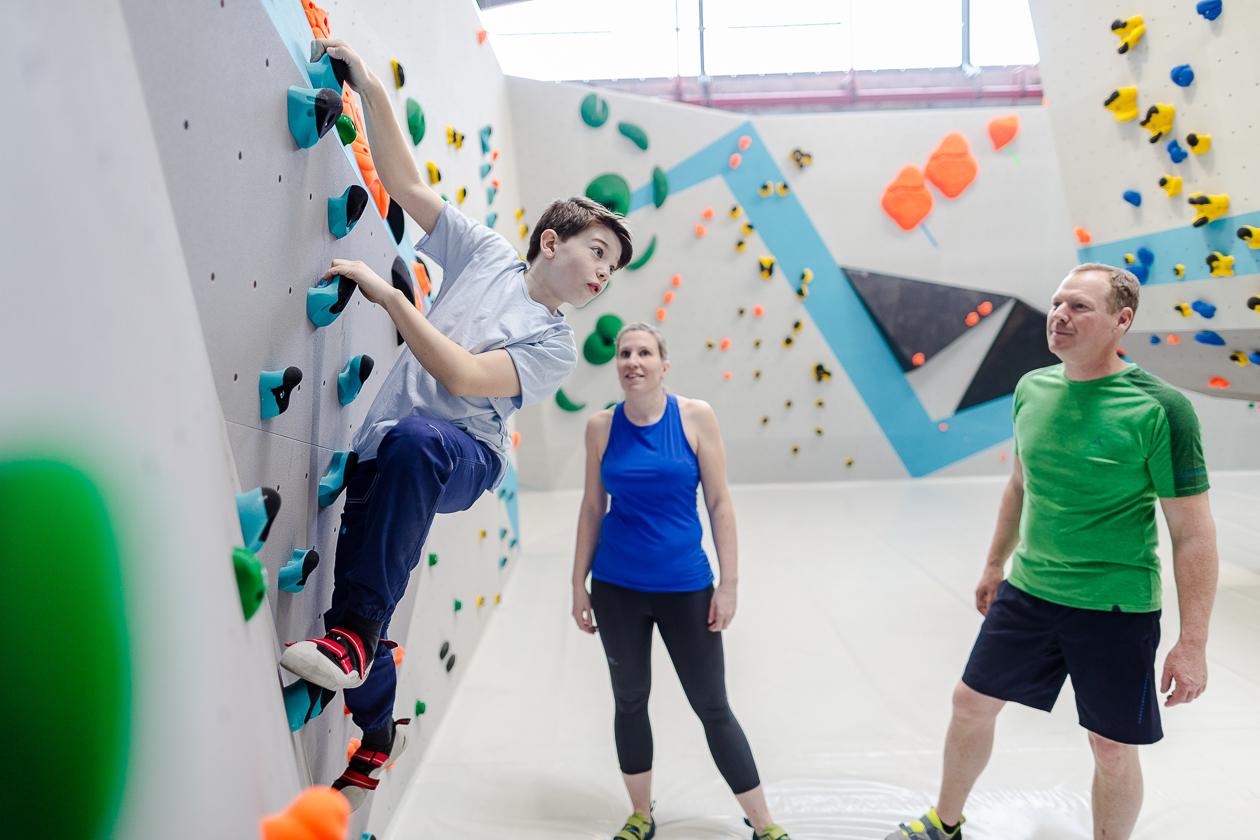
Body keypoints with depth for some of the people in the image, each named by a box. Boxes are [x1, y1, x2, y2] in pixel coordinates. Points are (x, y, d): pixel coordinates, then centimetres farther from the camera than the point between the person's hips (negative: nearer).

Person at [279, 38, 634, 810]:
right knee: (361, 588, 2)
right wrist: (372, 87, 1)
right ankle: (377, 735, 32)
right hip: (387, 456, 4)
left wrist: (389, 295, -17)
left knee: (410, 441, -40)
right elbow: (405, 183, 7)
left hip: (463, 456, -4)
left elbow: (465, 377, -15)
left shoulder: (557, 346, -1)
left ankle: (354, 636, -34)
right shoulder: (487, 254, 10)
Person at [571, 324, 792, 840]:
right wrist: (579, 584, 5)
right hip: (617, 587, 2)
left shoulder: (695, 416, -7)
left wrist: (728, 584, -7)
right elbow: (592, 507, 5)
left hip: (685, 586, -2)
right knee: (630, 701, 14)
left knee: (713, 706, 7)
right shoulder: (602, 426, -2)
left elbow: (719, 502, -5)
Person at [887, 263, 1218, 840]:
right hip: (1027, 591, 6)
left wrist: (1193, 642, -13)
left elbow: (1194, 533, -14)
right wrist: (995, 564, 20)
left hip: (1115, 608, -5)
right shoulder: (1032, 389, 0)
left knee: (1113, 748, 10)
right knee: (972, 702, 15)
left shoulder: (1159, 408, -18)